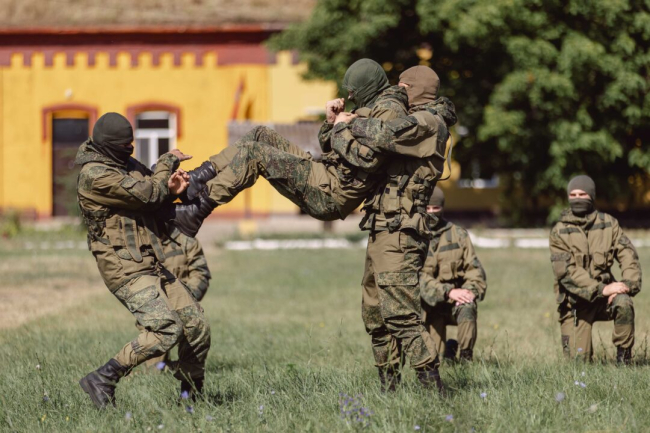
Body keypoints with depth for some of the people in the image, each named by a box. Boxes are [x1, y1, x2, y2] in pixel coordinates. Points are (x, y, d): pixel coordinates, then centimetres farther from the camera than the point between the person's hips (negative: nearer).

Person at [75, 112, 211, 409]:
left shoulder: (124, 163, 14)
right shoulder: (94, 175, -16)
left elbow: (155, 196, 20)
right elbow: (147, 194, -16)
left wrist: (170, 188, -4)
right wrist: (169, 162, 0)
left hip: (152, 265, 9)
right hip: (125, 270, -9)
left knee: (197, 327, 6)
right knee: (165, 330, -25)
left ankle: (192, 396, 20)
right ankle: (103, 380, -17)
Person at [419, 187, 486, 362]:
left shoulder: (458, 234, 4)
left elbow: (474, 269, 1)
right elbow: (419, 277, -14)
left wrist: (470, 291, -20)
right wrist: (448, 292, -27)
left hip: (457, 300, 1)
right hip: (430, 305, 0)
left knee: (467, 308, -35)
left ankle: (466, 359, -19)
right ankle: (449, 349, 28)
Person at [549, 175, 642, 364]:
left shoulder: (608, 223, 2)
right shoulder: (559, 231, -5)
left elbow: (628, 254, -4)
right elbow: (566, 271, -15)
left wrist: (627, 284, -23)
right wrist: (602, 289, -24)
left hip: (605, 292, 1)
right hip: (576, 301, -1)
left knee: (624, 303, -33)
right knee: (578, 359, -7)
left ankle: (624, 356, -13)